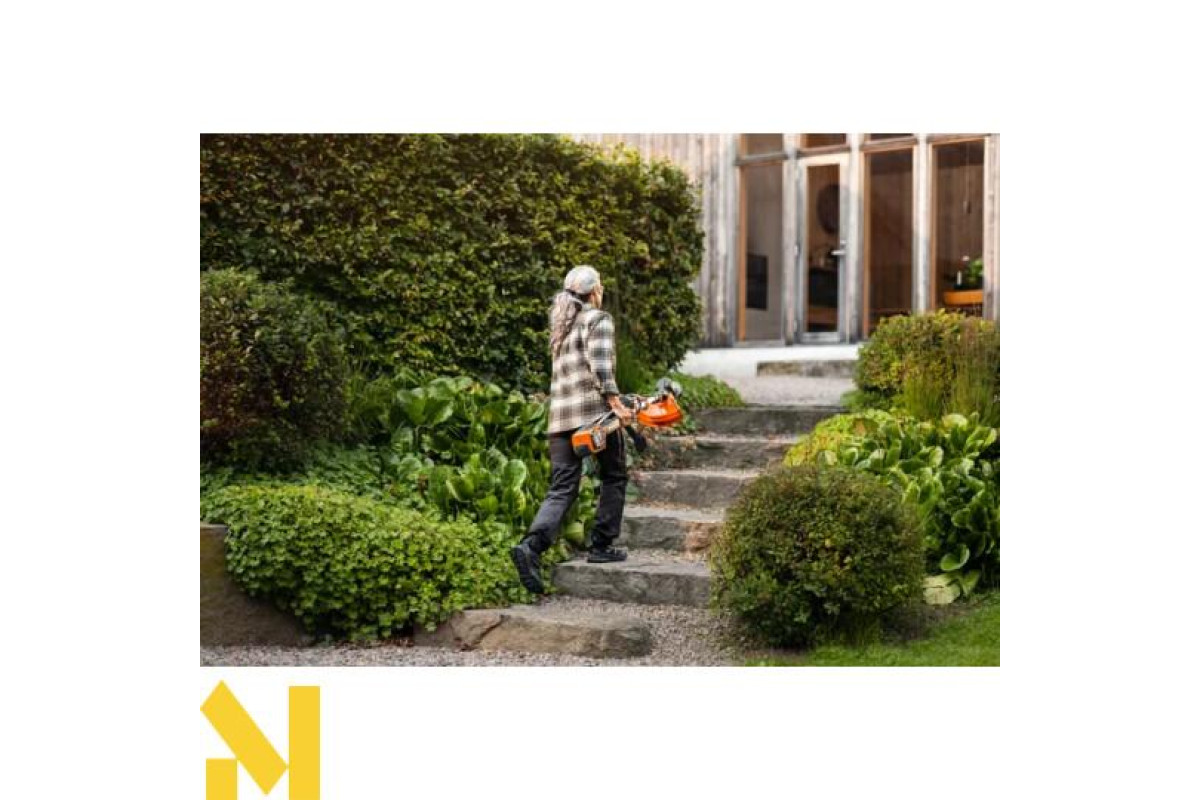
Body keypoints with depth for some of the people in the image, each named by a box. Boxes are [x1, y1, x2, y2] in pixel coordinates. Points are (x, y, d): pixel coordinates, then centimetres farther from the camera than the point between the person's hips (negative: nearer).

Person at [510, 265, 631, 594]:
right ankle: (602, 546, 14)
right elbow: (600, 362, -15)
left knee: (562, 489, 2)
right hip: (594, 409, -6)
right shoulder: (598, 319, 0)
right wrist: (615, 401, -18)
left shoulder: (560, 326, 23)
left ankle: (531, 546, -18)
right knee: (614, 477, 13)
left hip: (560, 414, 6)